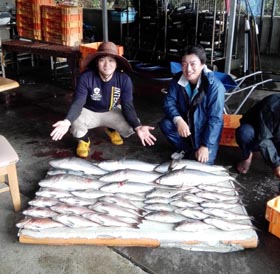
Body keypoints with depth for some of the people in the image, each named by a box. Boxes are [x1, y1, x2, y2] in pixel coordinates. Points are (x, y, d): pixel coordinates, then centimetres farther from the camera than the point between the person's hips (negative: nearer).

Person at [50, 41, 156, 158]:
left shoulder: (124, 79, -23)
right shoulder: (86, 77, -28)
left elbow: (127, 106, -21)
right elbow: (78, 103, -29)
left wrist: (137, 127, -40)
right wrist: (67, 121, -50)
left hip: (111, 112, 2)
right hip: (89, 112, -2)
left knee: (131, 127, -24)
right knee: (76, 126, -35)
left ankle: (111, 130, 15)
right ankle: (84, 140, 5)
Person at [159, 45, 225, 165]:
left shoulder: (215, 85, -28)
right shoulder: (177, 79, -13)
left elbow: (215, 118, -25)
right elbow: (169, 103, -11)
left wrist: (205, 145, -26)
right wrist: (178, 120, -31)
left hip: (206, 130, -4)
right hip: (185, 124, 5)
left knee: (201, 164, -20)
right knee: (165, 124, -23)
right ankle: (187, 149, 3)